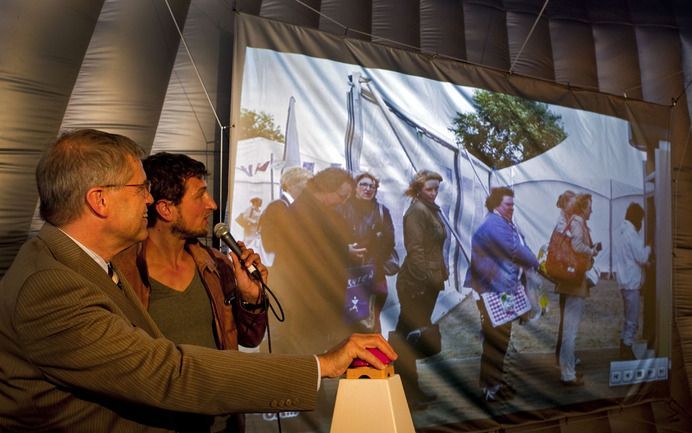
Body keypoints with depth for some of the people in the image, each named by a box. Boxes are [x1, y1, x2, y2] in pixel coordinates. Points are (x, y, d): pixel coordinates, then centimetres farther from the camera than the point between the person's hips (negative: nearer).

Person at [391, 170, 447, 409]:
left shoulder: (431, 210, 16)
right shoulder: (417, 211, -12)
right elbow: (415, 249, -20)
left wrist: (439, 275, 16)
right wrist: (427, 278, -21)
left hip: (428, 283, 10)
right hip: (417, 284, -9)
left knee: (412, 338, 15)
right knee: (410, 338, -2)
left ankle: (412, 389, 25)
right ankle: (406, 392, 6)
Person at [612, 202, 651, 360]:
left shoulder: (620, 231, 11)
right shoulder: (632, 233, -16)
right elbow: (642, 258, -15)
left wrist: (646, 261, 15)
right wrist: (648, 248, 3)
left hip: (623, 280, 9)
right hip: (632, 282, -9)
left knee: (628, 318, 17)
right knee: (633, 321, -2)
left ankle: (623, 350, 21)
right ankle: (627, 351, 3)